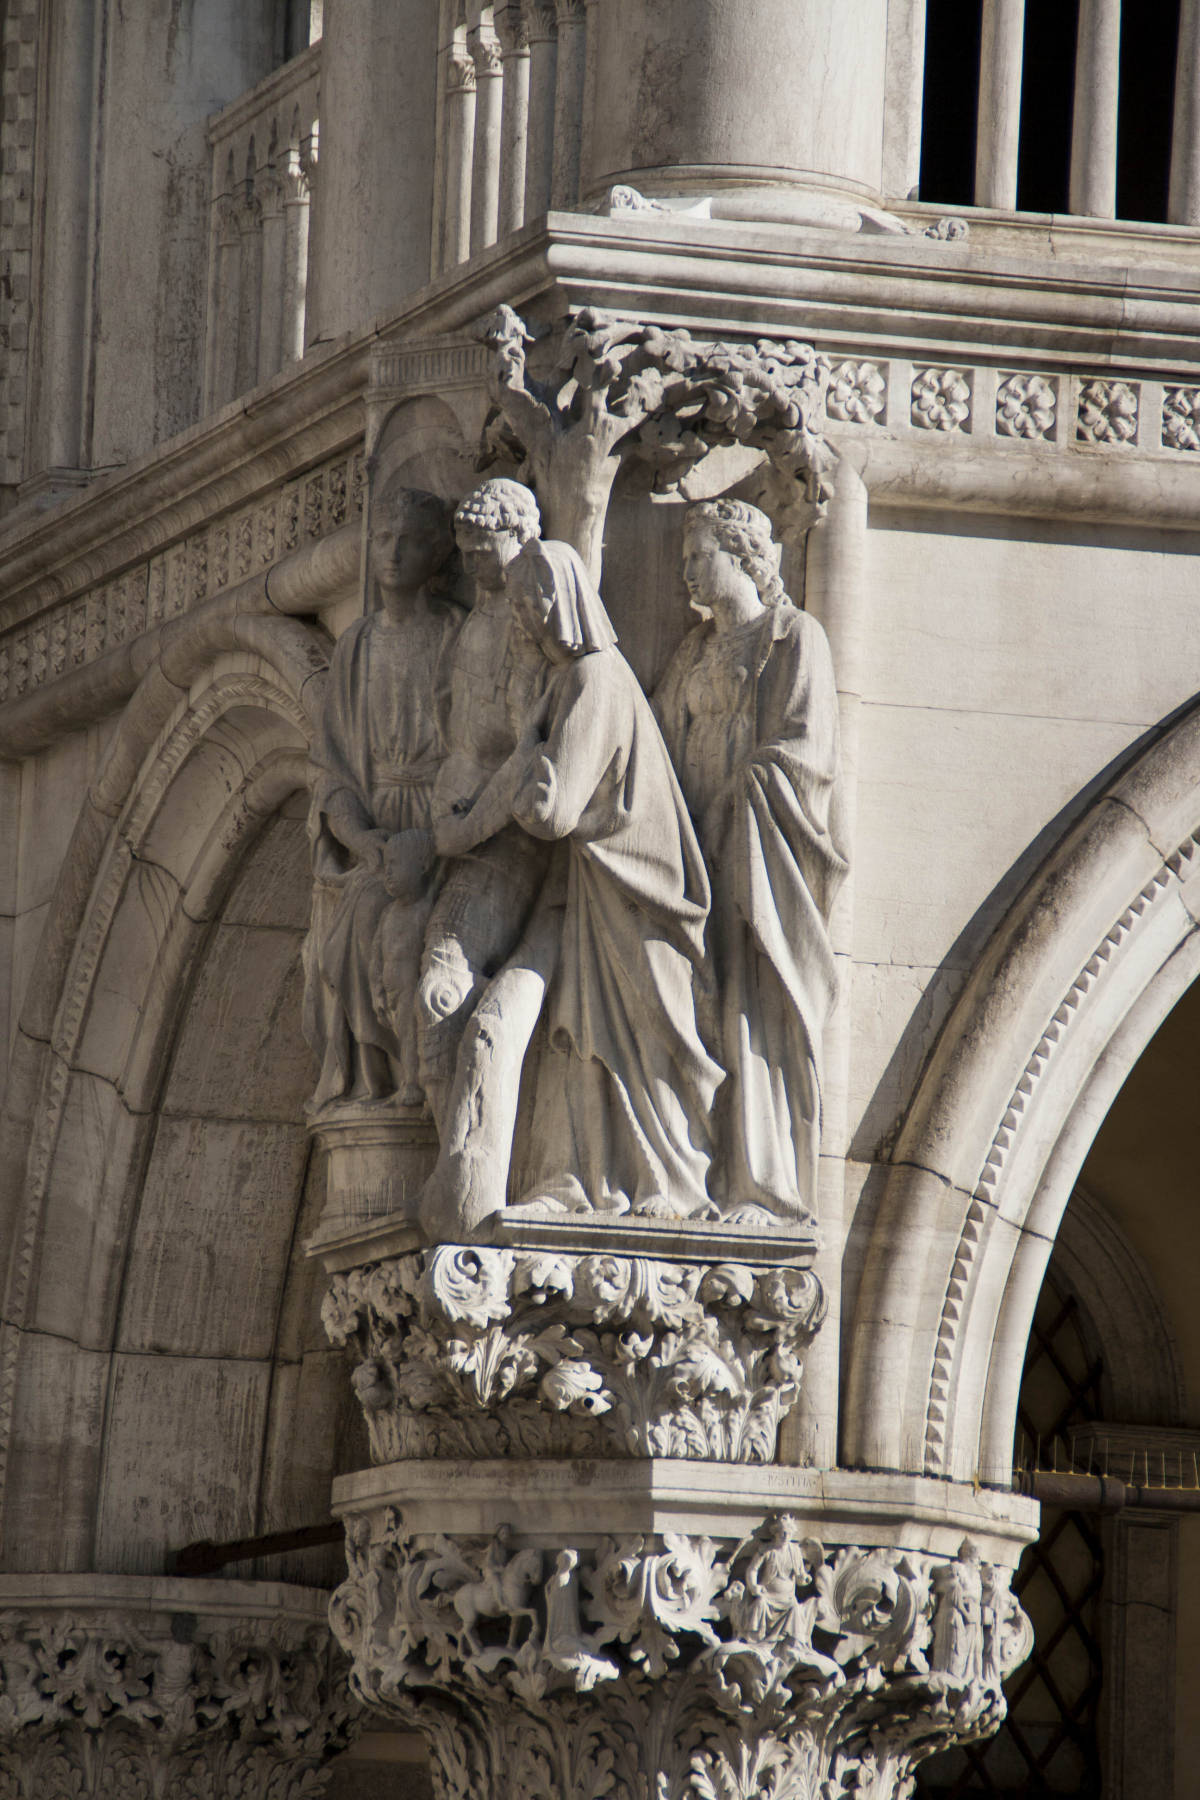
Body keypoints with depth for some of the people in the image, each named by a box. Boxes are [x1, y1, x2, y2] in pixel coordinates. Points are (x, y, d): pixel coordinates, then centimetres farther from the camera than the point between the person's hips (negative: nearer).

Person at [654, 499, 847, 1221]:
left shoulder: (794, 637, 1)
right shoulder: (696, 652, 21)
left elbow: (801, 746, -8)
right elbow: (667, 748, 18)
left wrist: (735, 795, -12)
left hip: (759, 853, -6)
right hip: (700, 850, 6)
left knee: (754, 1012, -13)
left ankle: (763, 1183, -16)